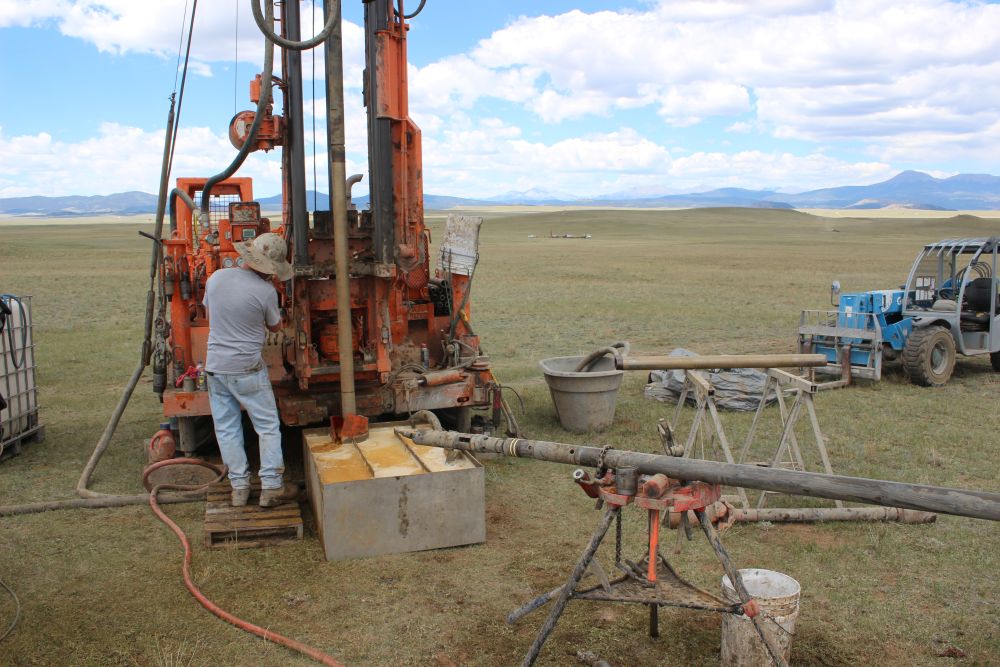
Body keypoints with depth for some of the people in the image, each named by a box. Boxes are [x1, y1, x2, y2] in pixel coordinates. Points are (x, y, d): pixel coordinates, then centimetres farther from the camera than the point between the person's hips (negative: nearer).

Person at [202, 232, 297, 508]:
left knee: (226, 429, 12)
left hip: (215, 366, 5)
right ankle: (271, 487, 10)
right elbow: (276, 326, 0)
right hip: (247, 369, -5)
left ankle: (239, 487, 18)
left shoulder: (215, 278, -1)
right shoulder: (265, 291, -16)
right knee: (268, 427, 8)